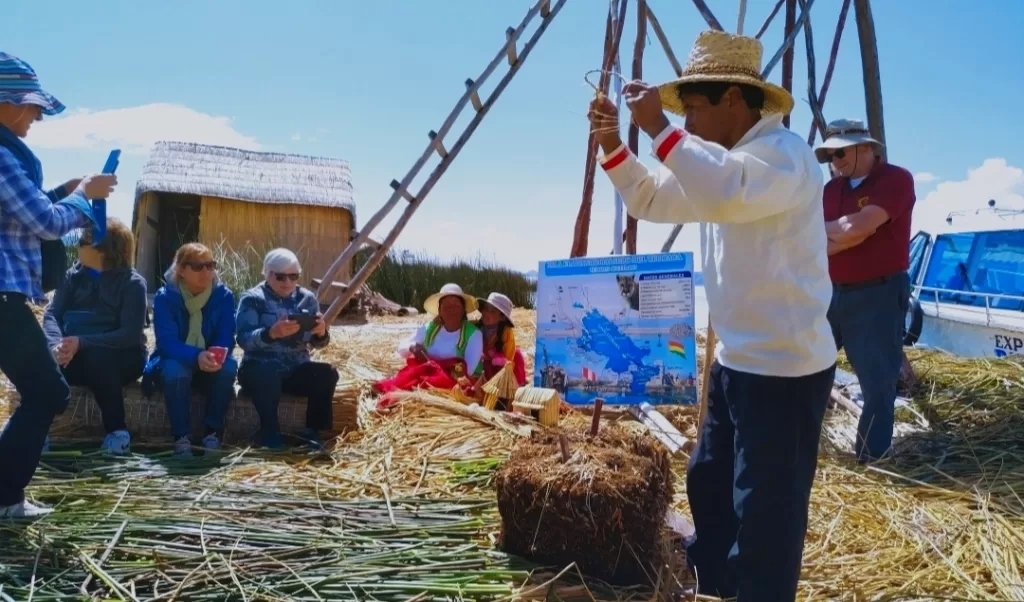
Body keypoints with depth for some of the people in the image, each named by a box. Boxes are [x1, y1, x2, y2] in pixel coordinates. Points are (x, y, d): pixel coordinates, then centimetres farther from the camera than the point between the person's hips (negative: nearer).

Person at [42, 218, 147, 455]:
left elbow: (131, 334, -18)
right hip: (78, 357, 4)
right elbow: (52, 314, -4)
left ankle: (118, 431, -27)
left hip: (119, 358, -3)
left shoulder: (132, 283, -7)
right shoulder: (74, 275, 8)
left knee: (96, 357, -37)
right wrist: (57, 344, -27)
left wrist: (81, 342, -29)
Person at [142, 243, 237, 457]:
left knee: (229, 366, -31)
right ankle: (181, 436, -21)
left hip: (210, 364, 2)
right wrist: (197, 356, -46)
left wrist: (218, 355, -41)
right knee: (175, 370, -36)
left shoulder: (224, 295, -10)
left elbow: (226, 339, -15)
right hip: (175, 362, -2)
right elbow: (166, 342, -25)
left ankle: (213, 432, -16)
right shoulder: (165, 297, -15)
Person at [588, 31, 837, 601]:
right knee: (708, 485, 22)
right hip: (736, 359, 10)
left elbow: (726, 195, -40)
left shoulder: (784, 152, -18)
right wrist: (613, 145, 4)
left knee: (765, 512, -2)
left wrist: (660, 128, -30)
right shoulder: (716, 161, 14)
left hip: (784, 366, -10)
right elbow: (650, 199, 19)